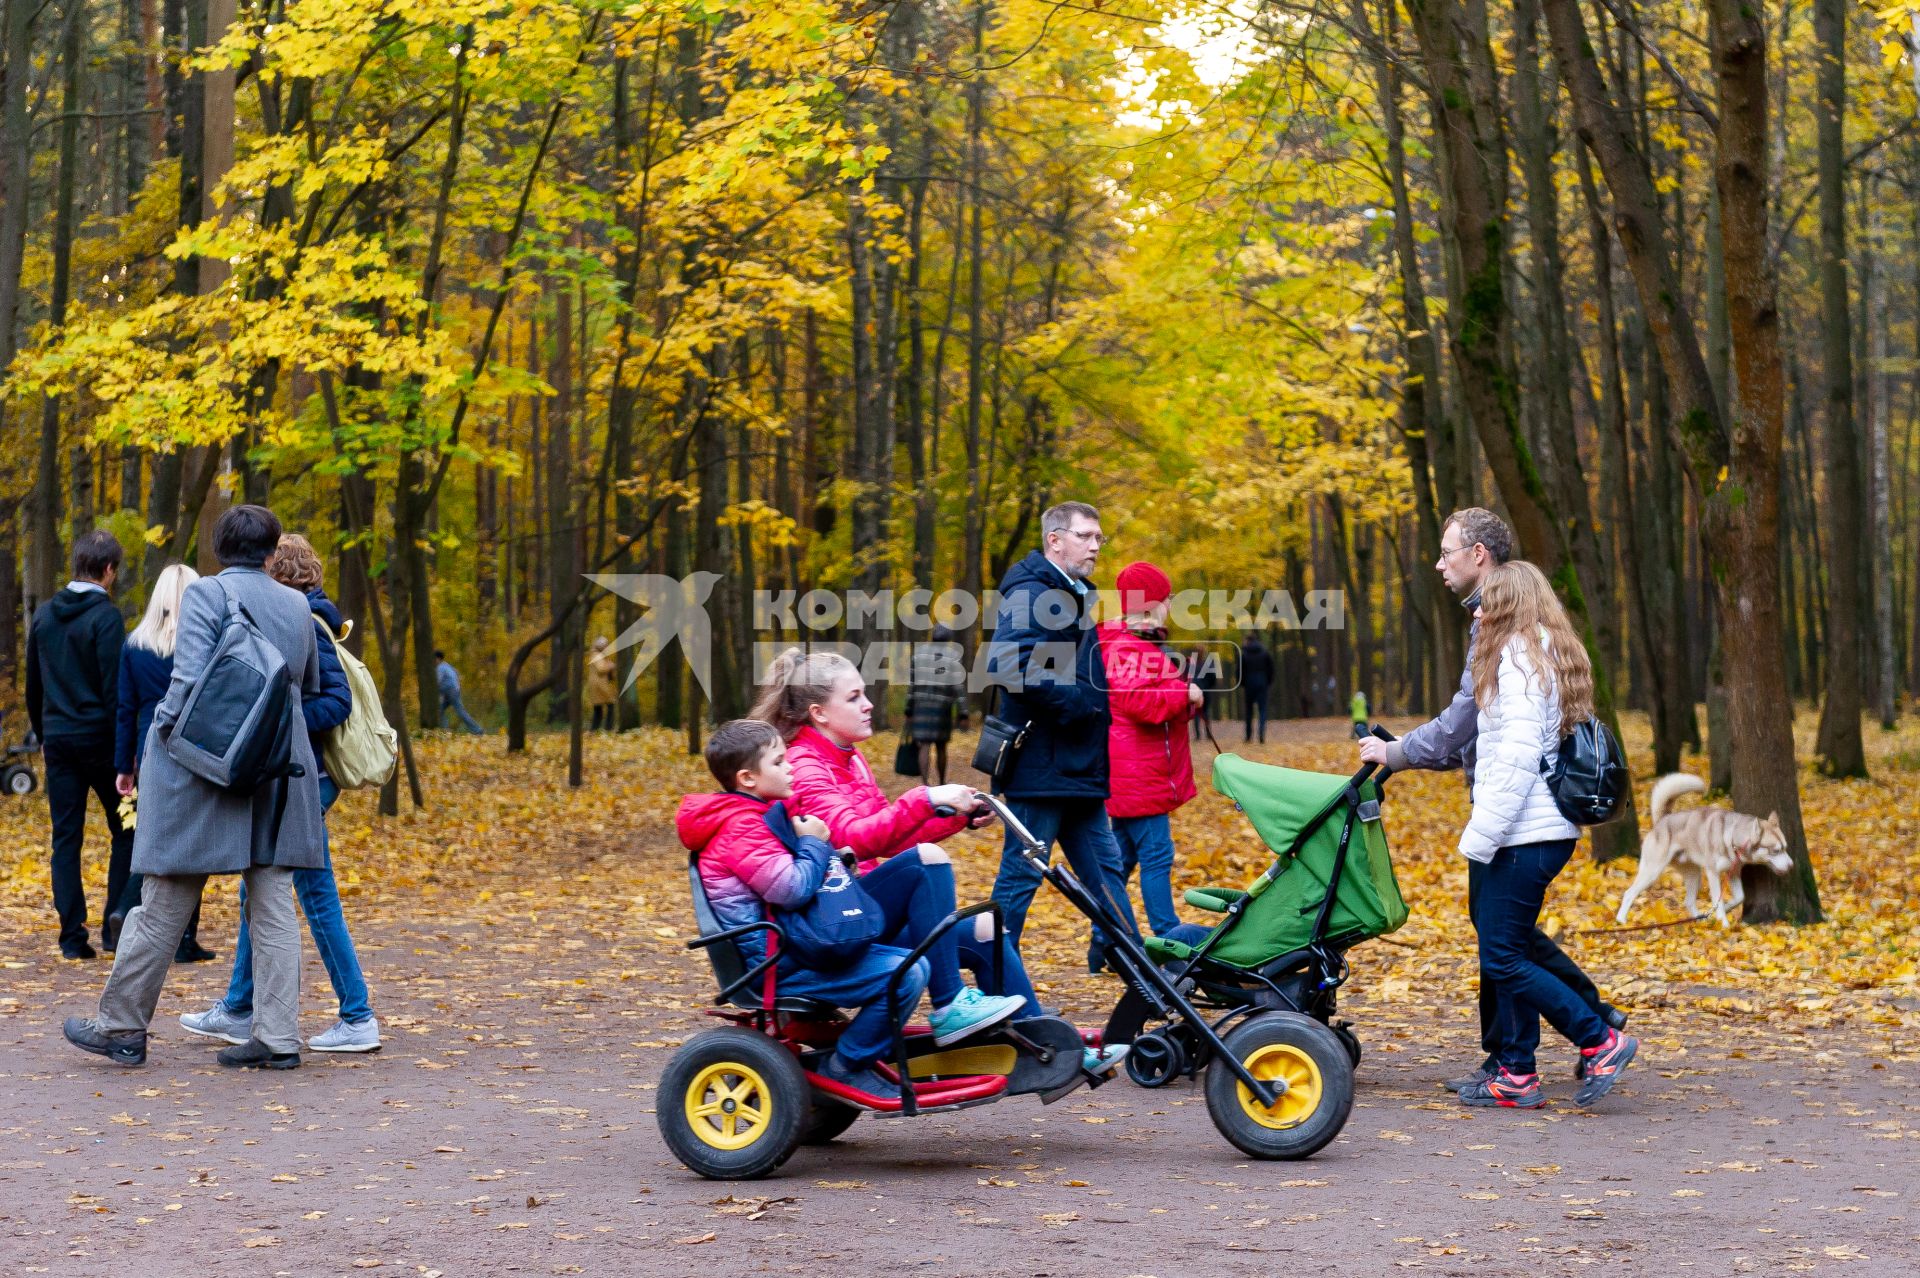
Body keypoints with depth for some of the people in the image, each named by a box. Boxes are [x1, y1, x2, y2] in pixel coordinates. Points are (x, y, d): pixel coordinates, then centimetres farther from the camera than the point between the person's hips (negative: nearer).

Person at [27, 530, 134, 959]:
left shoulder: (44, 615, 9)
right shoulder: (106, 617, -11)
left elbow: (33, 686, 16)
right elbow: (115, 690, -15)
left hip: (58, 740, 5)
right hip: (99, 738, -5)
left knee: (65, 839, 6)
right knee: (125, 833, 8)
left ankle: (73, 938, 4)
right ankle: (114, 928, 3)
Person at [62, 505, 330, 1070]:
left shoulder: (206, 593, -7)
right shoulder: (298, 606, 9)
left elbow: (190, 679, -17)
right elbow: (311, 690, 19)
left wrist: (159, 737, -4)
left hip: (206, 769, -5)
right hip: (279, 772, 5)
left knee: (165, 905, 4)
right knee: (272, 906, 6)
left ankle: (121, 1026, 14)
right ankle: (278, 1038, 5)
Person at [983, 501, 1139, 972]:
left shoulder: (1076, 596, 19)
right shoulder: (1030, 593, -12)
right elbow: (1009, 664, -27)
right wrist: (1073, 700, -21)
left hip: (1080, 768, 10)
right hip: (1041, 764, -10)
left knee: (1104, 866, 15)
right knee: (1022, 873, -4)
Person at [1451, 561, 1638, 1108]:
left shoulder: (1517, 660, -13)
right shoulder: (1556, 657, 17)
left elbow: (1516, 758, -19)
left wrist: (1480, 835, -16)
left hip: (1525, 836, -10)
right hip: (1550, 830, 10)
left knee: (1503, 959, -6)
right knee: (1509, 954, 12)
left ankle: (1601, 1041, -3)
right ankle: (1517, 1074, 13)